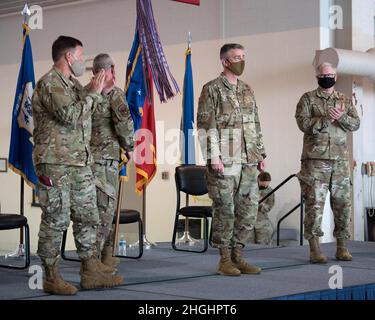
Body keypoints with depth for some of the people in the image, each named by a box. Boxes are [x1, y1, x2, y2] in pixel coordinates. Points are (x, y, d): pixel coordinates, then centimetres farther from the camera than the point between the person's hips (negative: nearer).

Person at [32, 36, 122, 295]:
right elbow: (71, 115, -22)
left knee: (88, 217, 9)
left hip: (81, 163, 9)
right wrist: (93, 93, -13)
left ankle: (91, 272, 15)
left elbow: (87, 114, 30)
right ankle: (52, 278, 5)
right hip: (55, 164, -9)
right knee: (55, 221, -4)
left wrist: (100, 91, 16)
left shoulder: (73, 84, 18)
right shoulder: (49, 83, -10)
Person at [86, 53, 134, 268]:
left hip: (85, 155, 7)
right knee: (104, 207, -3)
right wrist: (129, 147, -4)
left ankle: (106, 254, 23)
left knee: (105, 206, 16)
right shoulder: (114, 93, -8)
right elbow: (124, 122, -18)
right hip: (105, 156, -7)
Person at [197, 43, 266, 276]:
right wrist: (213, 157, -16)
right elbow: (205, 126, -9)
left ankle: (237, 256, 17)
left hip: (248, 161, 7)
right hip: (225, 161, -7)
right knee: (225, 211, -1)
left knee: (249, 210, 7)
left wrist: (261, 153, 15)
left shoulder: (248, 90, 17)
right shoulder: (212, 89, -4)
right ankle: (225, 260, 8)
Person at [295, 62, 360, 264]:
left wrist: (341, 117, -15)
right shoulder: (308, 99, 5)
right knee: (315, 204, -6)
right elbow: (303, 123, -9)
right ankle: (314, 249, -2)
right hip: (315, 160, -3)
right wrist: (328, 119, -17)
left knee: (343, 204, 4)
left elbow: (356, 124, 3)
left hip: (340, 161, 4)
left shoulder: (345, 100, 16)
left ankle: (342, 247, 13)